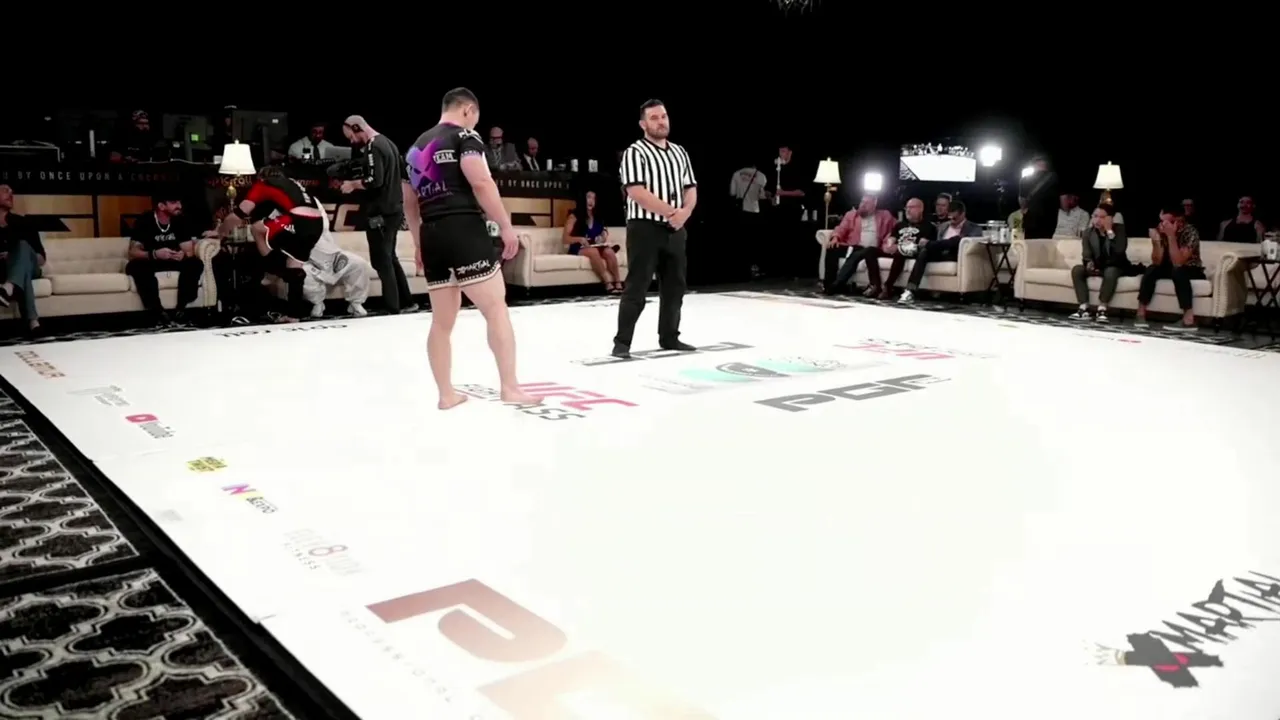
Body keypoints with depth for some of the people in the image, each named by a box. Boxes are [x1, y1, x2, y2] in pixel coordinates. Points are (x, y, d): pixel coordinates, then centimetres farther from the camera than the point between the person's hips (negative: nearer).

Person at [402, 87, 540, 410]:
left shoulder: (418, 146, 22)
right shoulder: (464, 135, -1)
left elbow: (409, 202, 25)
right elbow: (481, 182, -16)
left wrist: (419, 244, 32)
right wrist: (506, 226, -12)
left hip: (432, 236, 8)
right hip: (464, 230, -8)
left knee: (442, 321, 11)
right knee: (496, 309, -4)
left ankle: (447, 394, 15)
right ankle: (509, 387, -6)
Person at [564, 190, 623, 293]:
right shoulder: (575, 216, -1)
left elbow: (604, 232, 24)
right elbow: (566, 239, -5)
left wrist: (604, 235, 0)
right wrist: (580, 239, -22)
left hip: (596, 247, 4)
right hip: (579, 249, -4)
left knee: (609, 251, -28)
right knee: (593, 251, -36)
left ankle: (618, 283, -32)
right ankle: (608, 283, -37)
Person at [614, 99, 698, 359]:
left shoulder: (680, 153, 16)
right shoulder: (635, 152, -6)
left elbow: (690, 189, 14)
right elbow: (637, 192, -17)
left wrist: (684, 213, -7)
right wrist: (670, 212, -16)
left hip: (675, 230, 7)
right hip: (645, 228, -7)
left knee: (674, 286, 11)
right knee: (636, 288, -7)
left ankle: (669, 337, 24)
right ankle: (622, 342, -1)